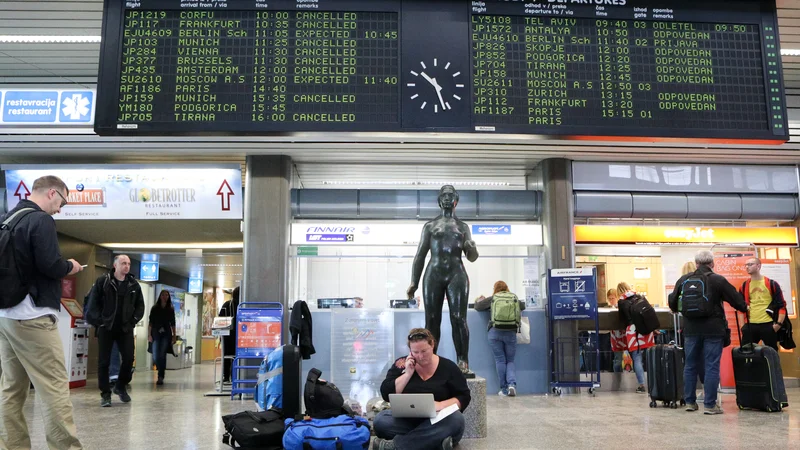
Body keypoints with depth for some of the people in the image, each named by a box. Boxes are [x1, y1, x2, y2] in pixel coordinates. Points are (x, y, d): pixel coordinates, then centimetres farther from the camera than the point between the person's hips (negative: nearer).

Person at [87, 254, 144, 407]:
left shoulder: (134, 284, 6)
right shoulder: (103, 281, -2)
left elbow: (140, 305, 13)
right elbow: (93, 301, -1)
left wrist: (134, 320, 2)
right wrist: (101, 319, -6)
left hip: (126, 328, 2)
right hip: (106, 328, -2)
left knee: (128, 359, -2)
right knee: (104, 361, -1)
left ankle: (121, 386, 20)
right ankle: (105, 393, 8)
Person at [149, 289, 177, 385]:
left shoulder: (171, 309, 6)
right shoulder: (154, 308, 4)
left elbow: (172, 323, 8)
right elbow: (151, 322, 2)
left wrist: (174, 335, 4)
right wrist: (149, 335, -4)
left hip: (166, 334, 0)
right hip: (156, 334, 0)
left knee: (162, 356, -5)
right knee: (155, 357, -4)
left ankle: (161, 377, 1)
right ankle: (161, 372, 24)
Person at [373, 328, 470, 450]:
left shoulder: (448, 367, 3)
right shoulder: (402, 364, 5)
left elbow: (464, 397, 1)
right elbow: (386, 394, -1)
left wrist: (441, 405, -16)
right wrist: (408, 373, -9)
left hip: (438, 421, 0)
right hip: (406, 421, 1)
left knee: (456, 419, -33)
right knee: (381, 419, -28)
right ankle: (438, 440, -33)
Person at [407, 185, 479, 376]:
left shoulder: (463, 227, 17)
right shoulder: (430, 226, 15)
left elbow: (472, 258, 14)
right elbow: (420, 256, 13)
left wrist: (471, 248, -11)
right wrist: (414, 283, 4)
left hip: (456, 274, 0)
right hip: (433, 275, 0)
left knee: (458, 319, -10)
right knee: (432, 321, -2)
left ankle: (463, 362, -11)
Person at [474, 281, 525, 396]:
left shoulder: (492, 299, 6)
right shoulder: (514, 298, 11)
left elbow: (477, 307, 12)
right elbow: (523, 306, 29)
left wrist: (479, 300, 33)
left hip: (495, 332, -1)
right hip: (511, 333, 1)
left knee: (500, 361, 6)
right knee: (510, 361, 12)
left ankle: (504, 389, 7)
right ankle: (512, 384, -8)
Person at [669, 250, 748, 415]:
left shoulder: (683, 280, 3)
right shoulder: (718, 280, -7)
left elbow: (672, 302, 13)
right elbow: (737, 300, -1)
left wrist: (678, 310, 35)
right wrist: (744, 308, 22)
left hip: (691, 329, 3)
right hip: (713, 329, -3)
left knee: (690, 365, 12)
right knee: (712, 366, 2)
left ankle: (690, 402, 18)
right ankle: (710, 404, 4)